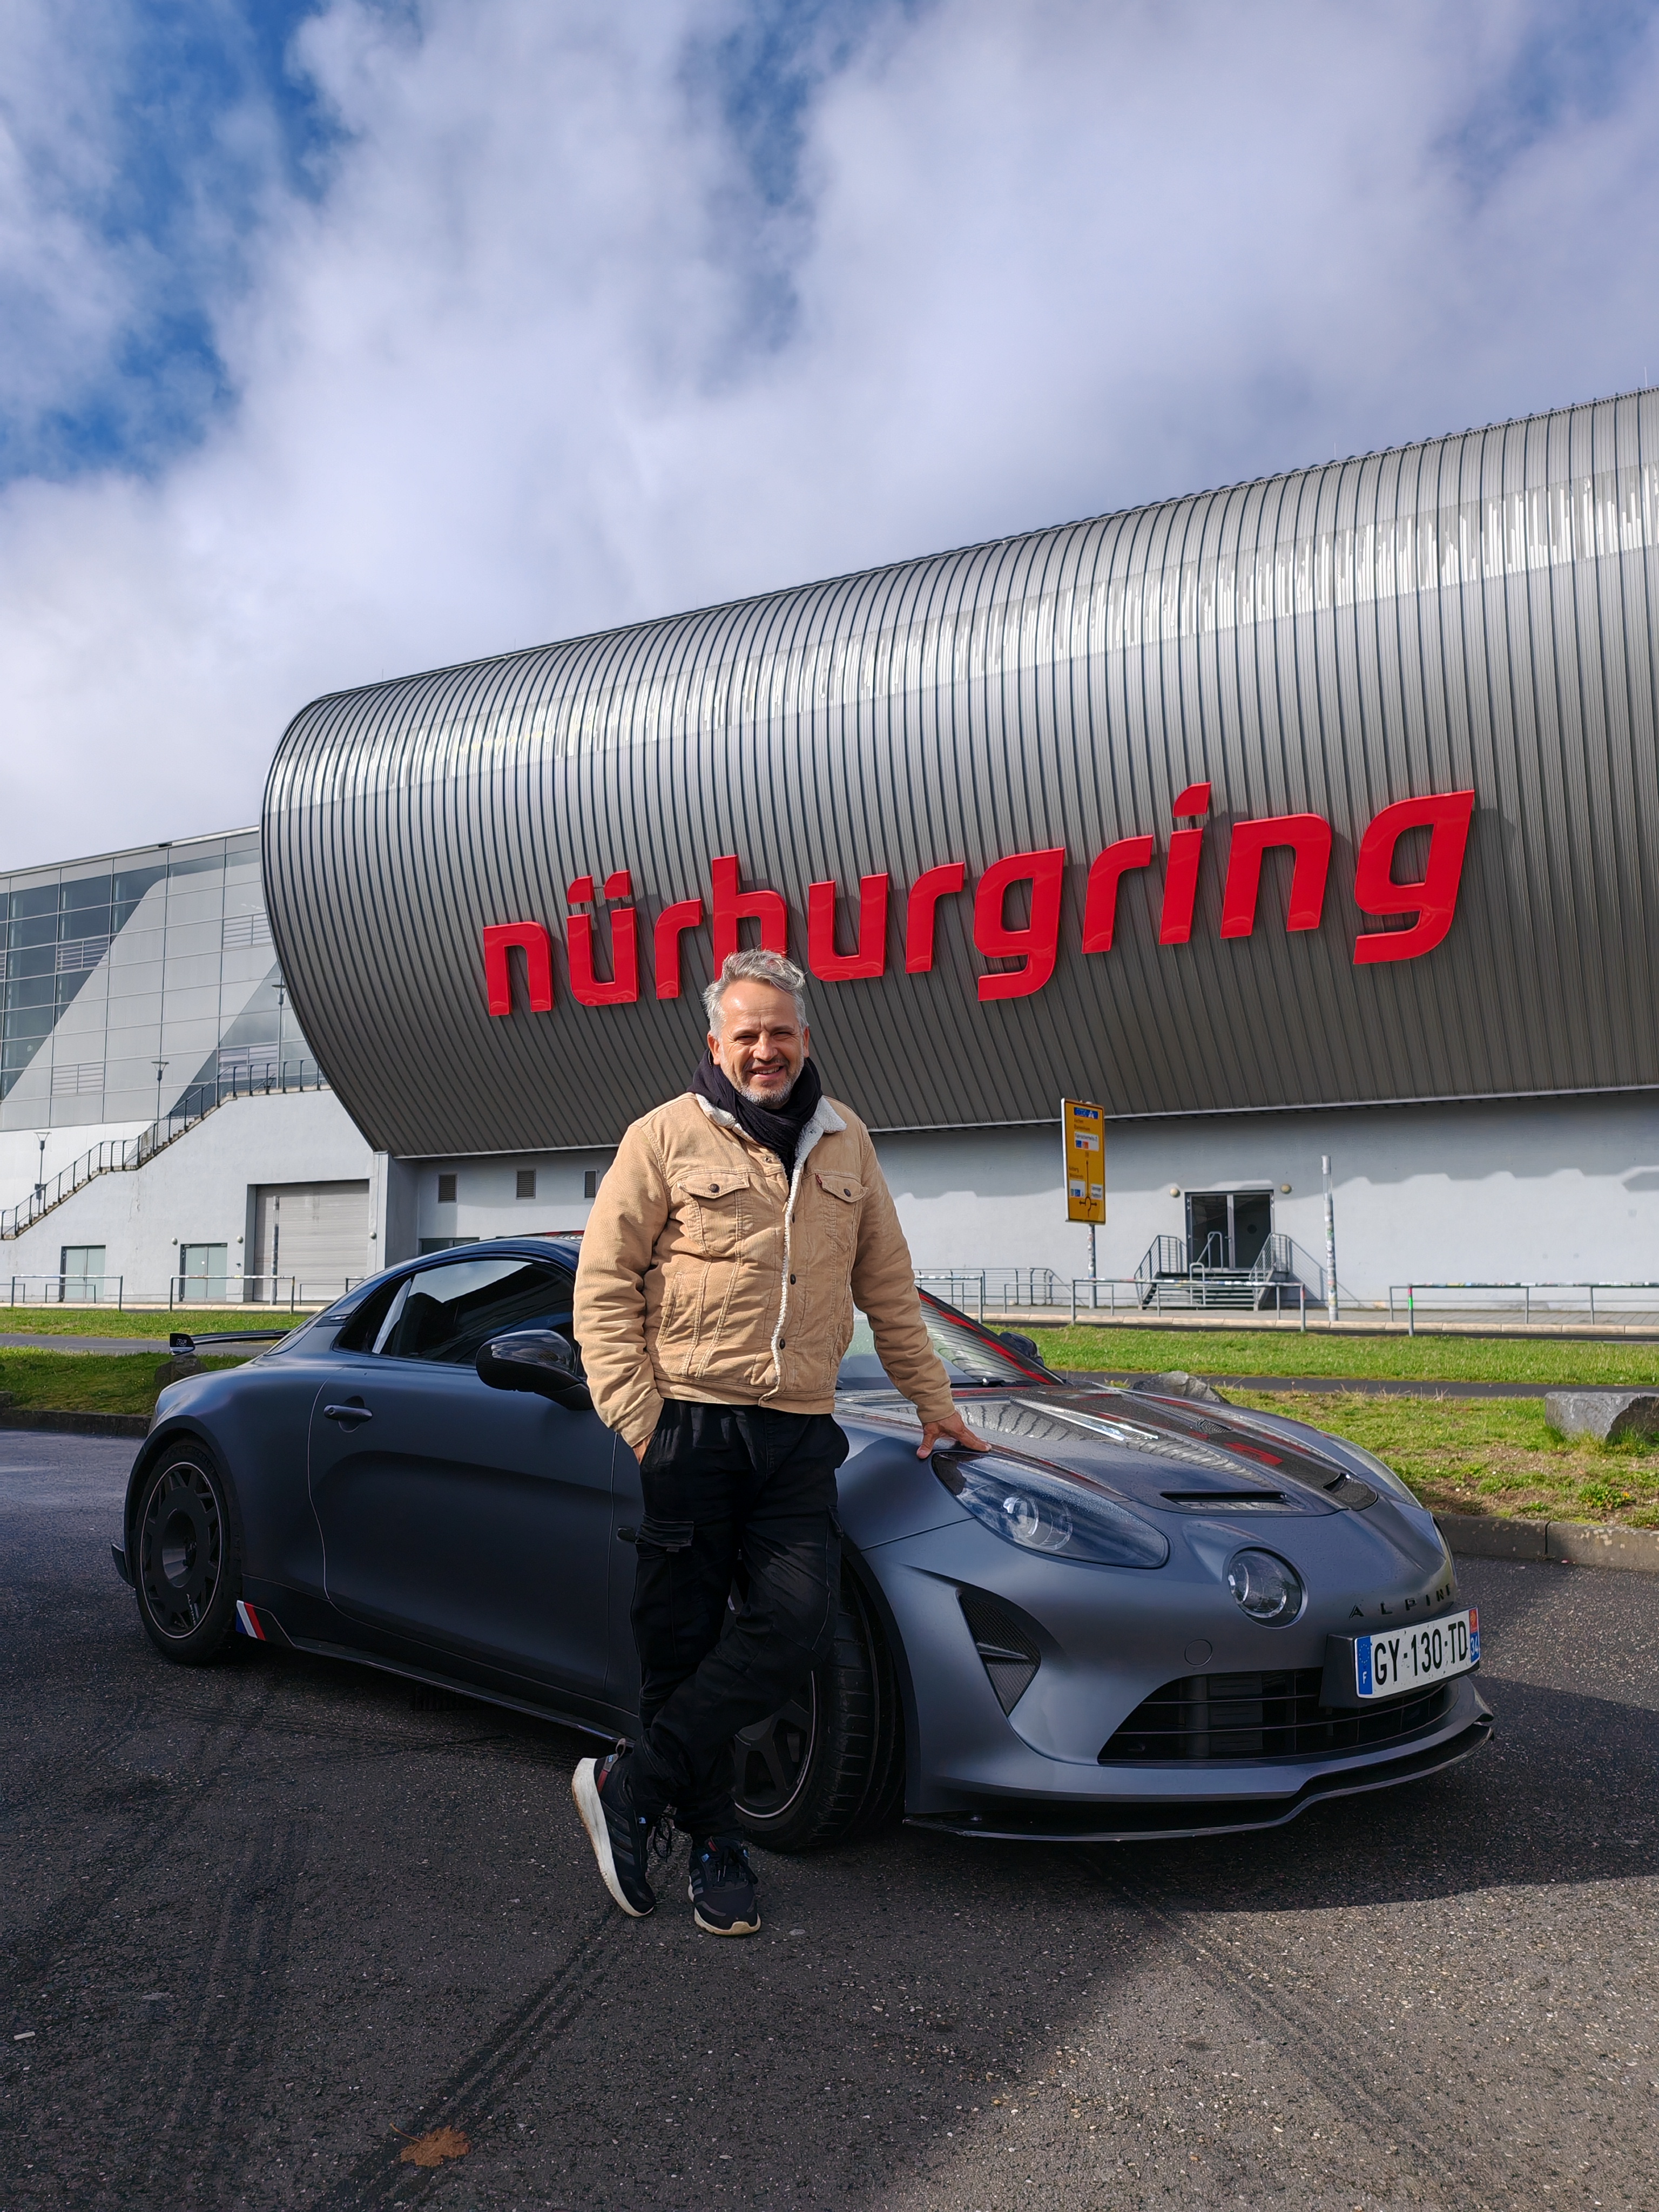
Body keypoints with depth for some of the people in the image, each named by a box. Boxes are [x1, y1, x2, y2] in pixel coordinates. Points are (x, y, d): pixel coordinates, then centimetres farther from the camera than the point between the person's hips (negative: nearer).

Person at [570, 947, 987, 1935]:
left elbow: (888, 1286, 22)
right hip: (691, 1426, -3)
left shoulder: (845, 1143, 15)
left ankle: (635, 1787, 3)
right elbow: (603, 1286, -1)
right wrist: (639, 1421, -9)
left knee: (798, 1625, -10)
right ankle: (716, 1845, 19)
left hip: (800, 1434, 3)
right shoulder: (667, 1137, 2)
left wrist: (932, 1399, 20)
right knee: (685, 1640, 2)